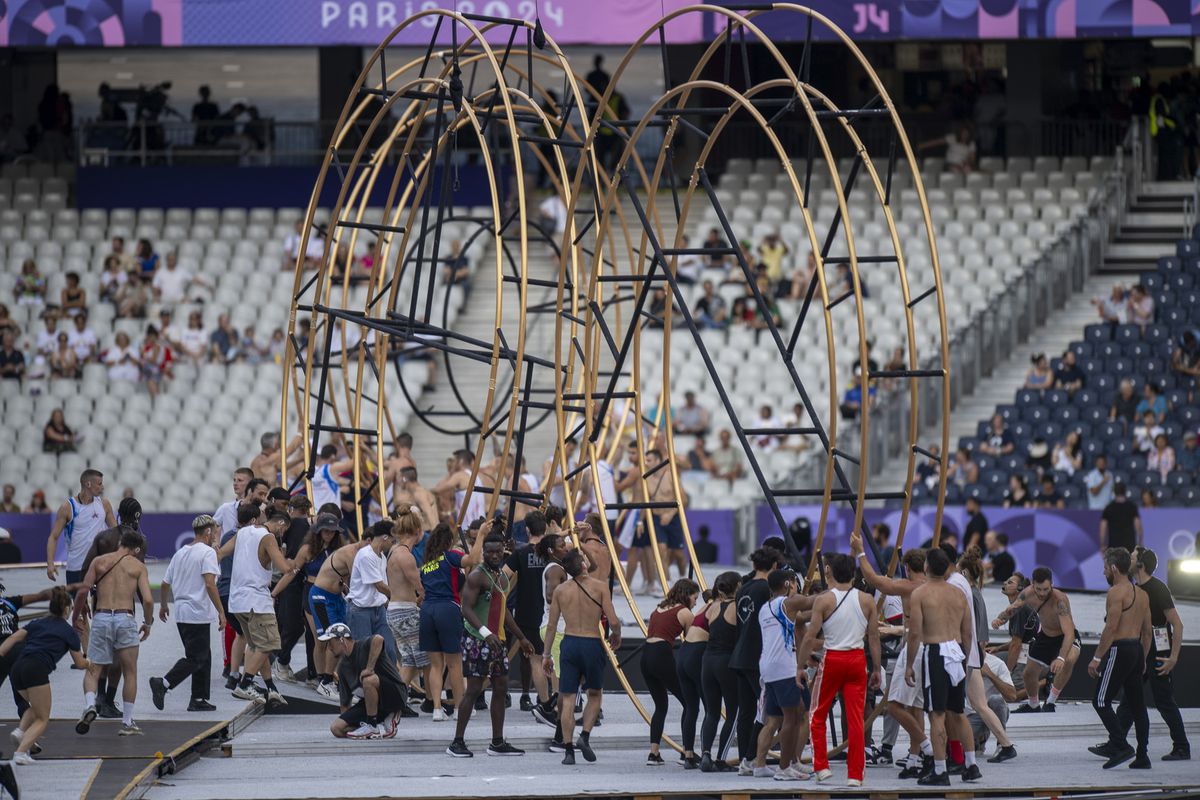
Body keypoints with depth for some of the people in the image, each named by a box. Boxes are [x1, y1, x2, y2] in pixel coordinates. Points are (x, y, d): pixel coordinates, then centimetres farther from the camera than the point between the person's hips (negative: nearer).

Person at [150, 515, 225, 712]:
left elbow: (165, 583, 19)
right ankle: (163, 683, -18)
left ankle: (199, 699, 14)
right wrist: (221, 611, -19)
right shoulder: (207, 552, -10)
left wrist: (163, 606, 34)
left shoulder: (180, 553, 14)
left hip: (181, 613, 8)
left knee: (203, 657, 15)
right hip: (199, 613, -8)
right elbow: (210, 584, -20)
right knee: (196, 659, -6)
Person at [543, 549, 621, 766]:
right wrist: (616, 636, 12)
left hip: (569, 643, 2)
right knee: (595, 694, 18)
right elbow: (613, 621, -9)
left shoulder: (561, 590, 3)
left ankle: (568, 749, 0)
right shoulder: (600, 586, -6)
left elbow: (551, 625, 5)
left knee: (568, 698, 5)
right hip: (592, 643, -2)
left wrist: (546, 654, 13)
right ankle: (585, 736, -1)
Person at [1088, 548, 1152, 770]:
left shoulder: (1116, 592, -11)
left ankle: (1122, 746, -16)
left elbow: (1111, 628, -18)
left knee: (1101, 701, -5)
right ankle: (1142, 756, 9)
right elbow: (1147, 631, 17)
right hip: (1137, 650, 9)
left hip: (1119, 650, -9)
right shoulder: (1142, 594, 15)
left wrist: (1097, 658, -15)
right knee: (1136, 704, 10)